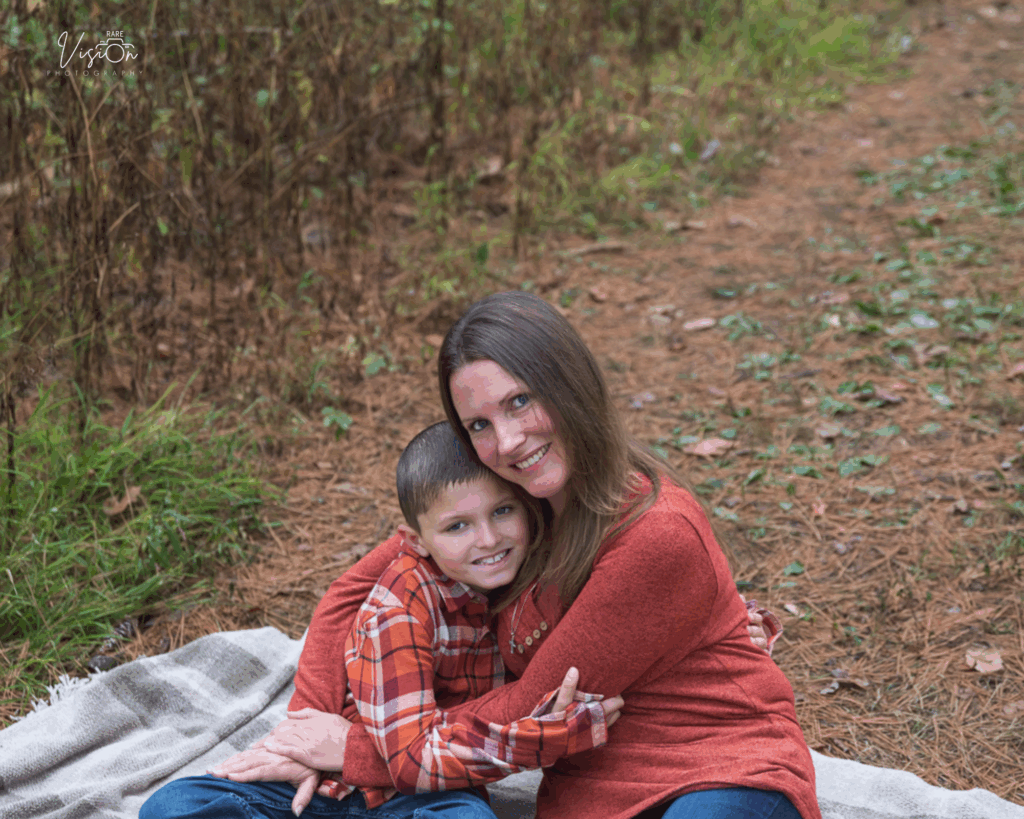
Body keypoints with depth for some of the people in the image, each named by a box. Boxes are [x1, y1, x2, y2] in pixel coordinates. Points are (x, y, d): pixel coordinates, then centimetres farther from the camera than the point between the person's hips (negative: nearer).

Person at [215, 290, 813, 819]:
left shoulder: (660, 535, -21)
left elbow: (534, 710, -14)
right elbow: (356, 590, 10)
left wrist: (357, 750, -8)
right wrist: (312, 727, -4)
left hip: (728, 771, -4)